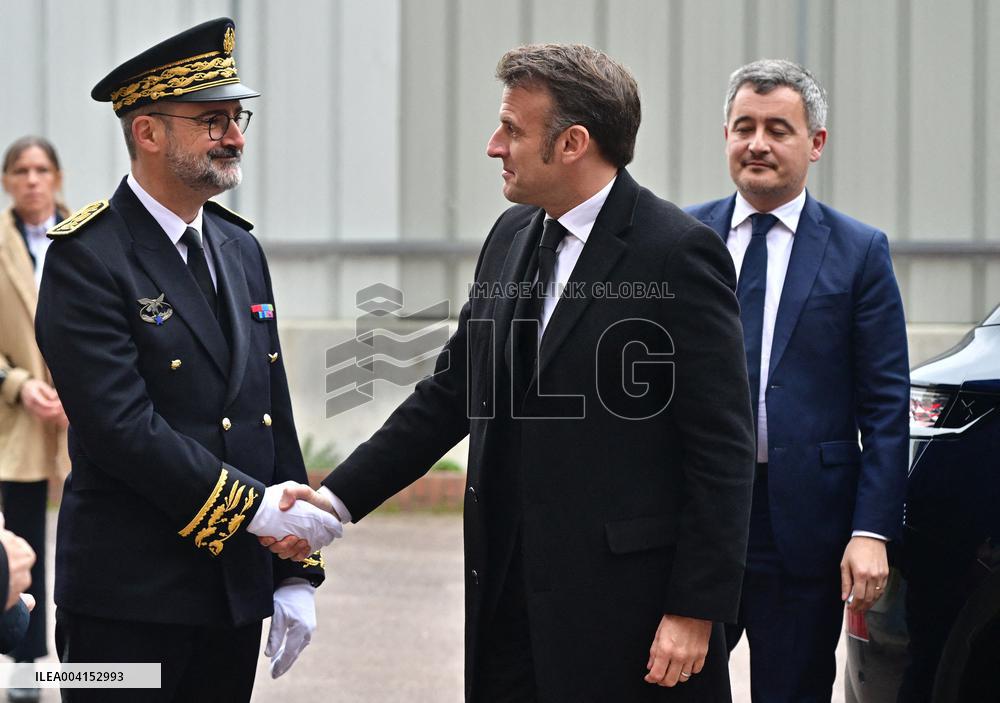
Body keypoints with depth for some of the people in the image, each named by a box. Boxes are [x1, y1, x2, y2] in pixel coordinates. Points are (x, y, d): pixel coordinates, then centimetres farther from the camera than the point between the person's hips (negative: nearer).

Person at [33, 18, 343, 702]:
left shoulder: (241, 249, 13)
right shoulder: (88, 256, -10)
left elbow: (274, 416, 13)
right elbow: (121, 426, -19)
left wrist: (296, 573, 7)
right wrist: (252, 507, -18)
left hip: (239, 593, 7)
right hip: (129, 598, -7)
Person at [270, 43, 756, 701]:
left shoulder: (677, 253, -12)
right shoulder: (512, 237, 11)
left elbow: (722, 448, -13)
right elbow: (451, 392, 17)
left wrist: (696, 613, -15)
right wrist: (338, 499, 8)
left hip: (625, 596, -7)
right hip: (511, 595, 7)